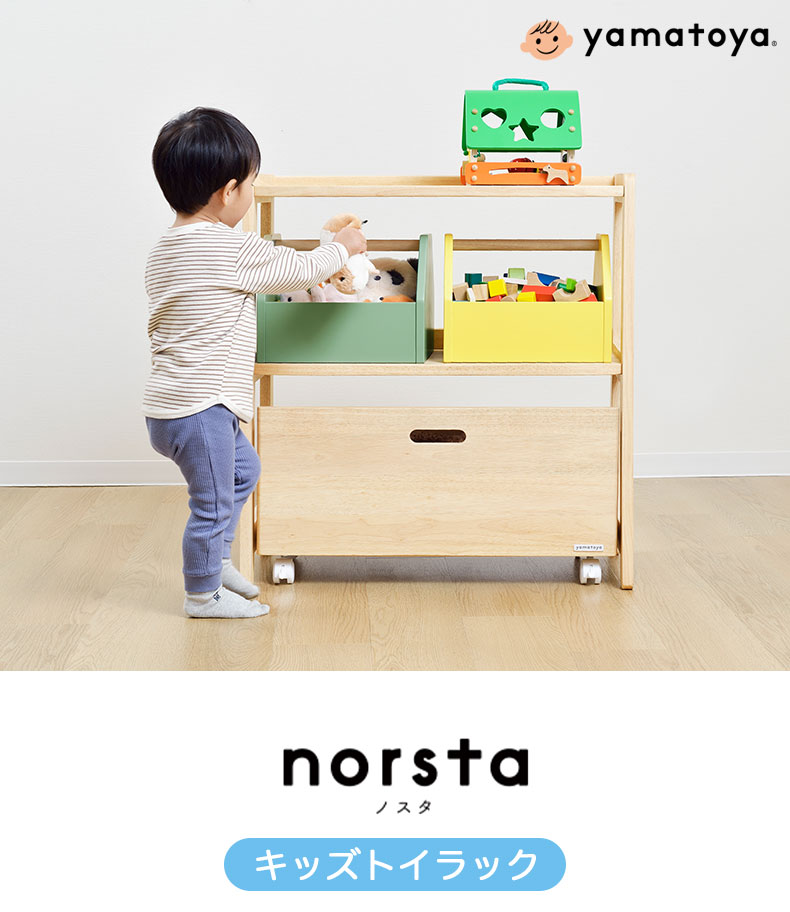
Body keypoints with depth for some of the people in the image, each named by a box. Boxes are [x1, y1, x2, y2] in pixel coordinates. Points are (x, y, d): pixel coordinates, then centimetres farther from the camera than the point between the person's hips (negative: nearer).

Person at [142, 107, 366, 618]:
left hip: (169, 403, 10)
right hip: (199, 408, -10)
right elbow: (300, 271, -7)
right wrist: (343, 249, 13)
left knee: (244, 469, 26)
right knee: (213, 503, 4)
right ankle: (203, 594, 19)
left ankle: (216, 561, 35)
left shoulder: (164, 251, 10)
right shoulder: (232, 250, -18)